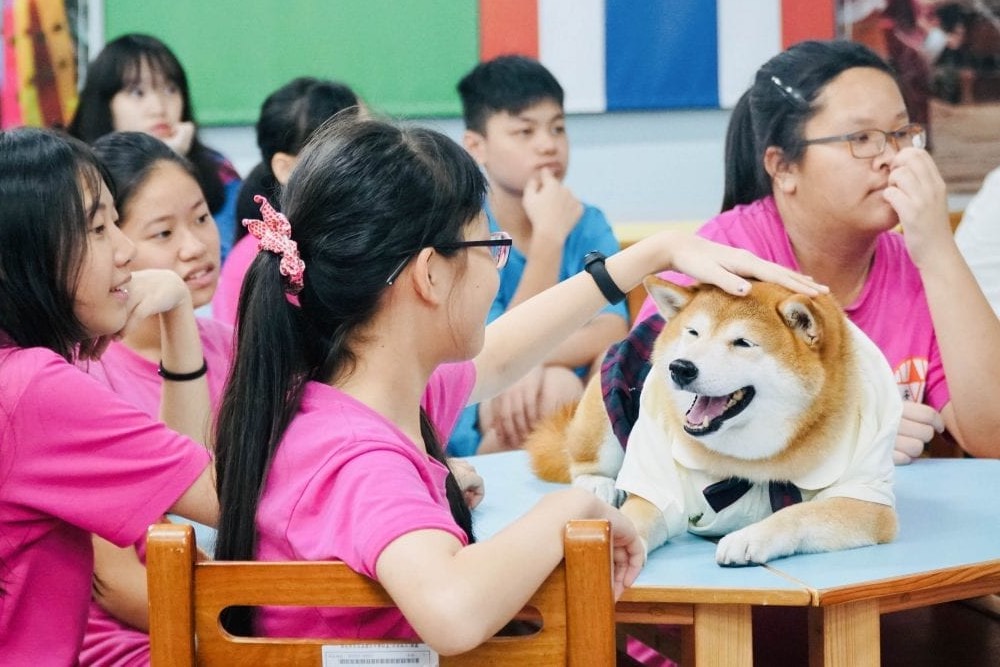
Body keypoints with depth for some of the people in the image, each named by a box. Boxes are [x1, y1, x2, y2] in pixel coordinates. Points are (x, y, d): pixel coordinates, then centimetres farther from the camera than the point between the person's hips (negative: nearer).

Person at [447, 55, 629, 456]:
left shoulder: (588, 226, 2)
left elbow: (612, 330, -12)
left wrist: (537, 362, -32)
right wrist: (549, 236, -26)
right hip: (480, 433, -4)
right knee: (558, 386, -32)